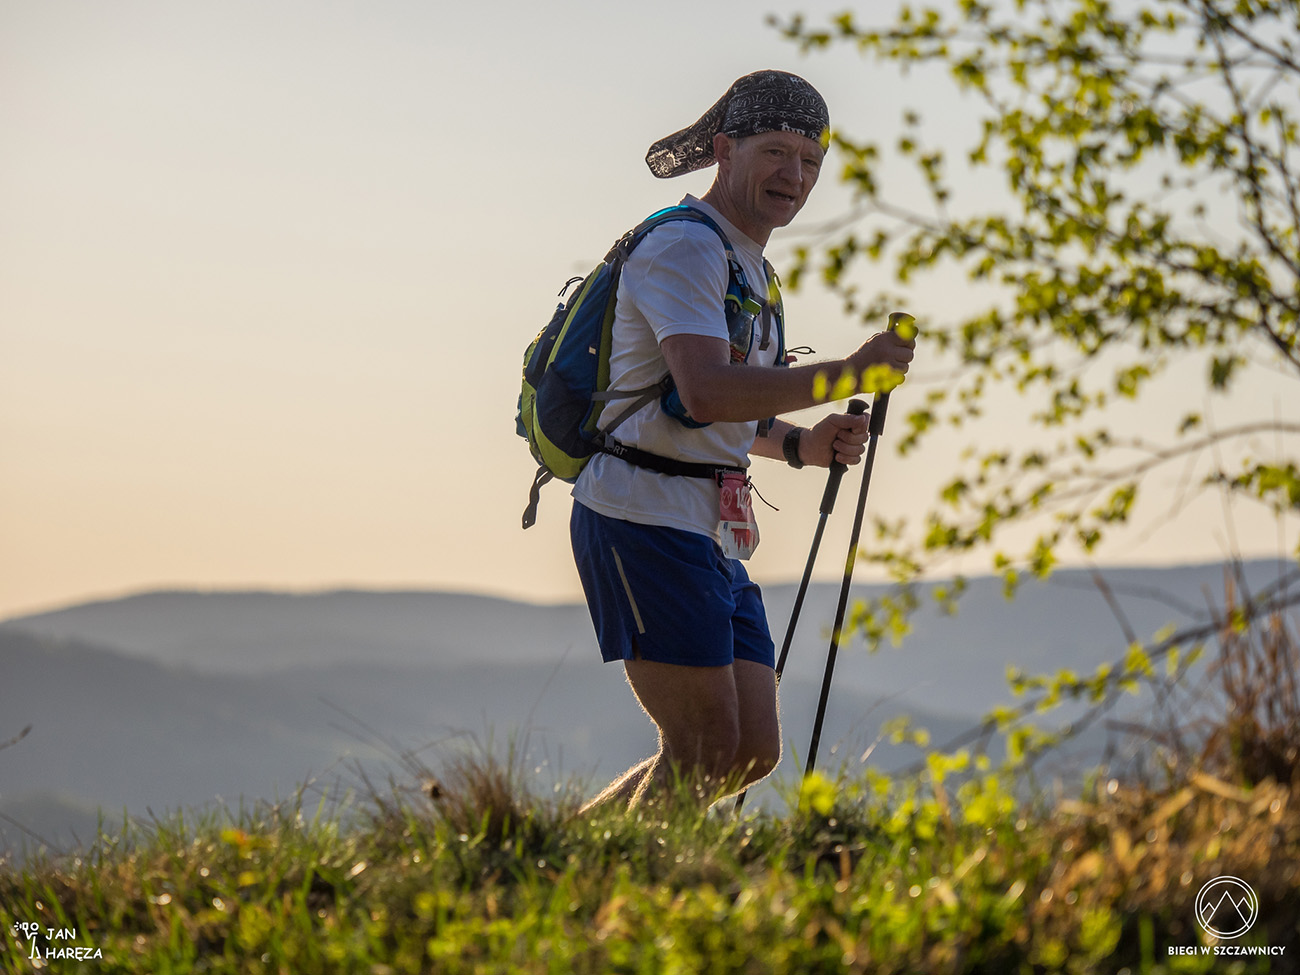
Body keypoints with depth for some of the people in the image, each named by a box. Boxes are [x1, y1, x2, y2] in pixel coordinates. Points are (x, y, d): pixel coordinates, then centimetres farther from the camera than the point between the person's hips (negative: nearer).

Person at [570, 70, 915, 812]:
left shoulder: (752, 268, 20)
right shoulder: (685, 246, -11)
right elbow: (704, 392, -27)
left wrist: (801, 445, 10)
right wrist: (845, 374, -32)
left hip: (711, 531, 10)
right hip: (646, 519, -10)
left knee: (754, 751, 8)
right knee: (704, 751, -11)